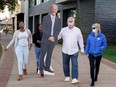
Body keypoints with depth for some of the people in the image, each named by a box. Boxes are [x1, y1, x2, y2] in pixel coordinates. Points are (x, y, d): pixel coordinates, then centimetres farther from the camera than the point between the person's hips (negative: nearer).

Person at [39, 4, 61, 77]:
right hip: (45, 39, -3)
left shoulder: (58, 20, 8)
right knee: (43, 54, 1)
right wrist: (49, 37, -15)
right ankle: (41, 68, 9)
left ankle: (47, 67, 21)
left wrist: (53, 37, -11)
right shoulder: (45, 18, -2)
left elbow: (58, 30, 3)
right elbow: (44, 29, -8)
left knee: (49, 54, 11)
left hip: (53, 39, 3)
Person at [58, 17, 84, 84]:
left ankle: (75, 78, -7)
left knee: (75, 65, -8)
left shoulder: (77, 30, 2)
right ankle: (67, 76, 28)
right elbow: (58, 37, 6)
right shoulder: (63, 30, 3)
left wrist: (82, 49, 5)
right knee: (65, 65, 11)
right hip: (65, 51, 2)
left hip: (74, 51, -1)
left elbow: (80, 40, 6)